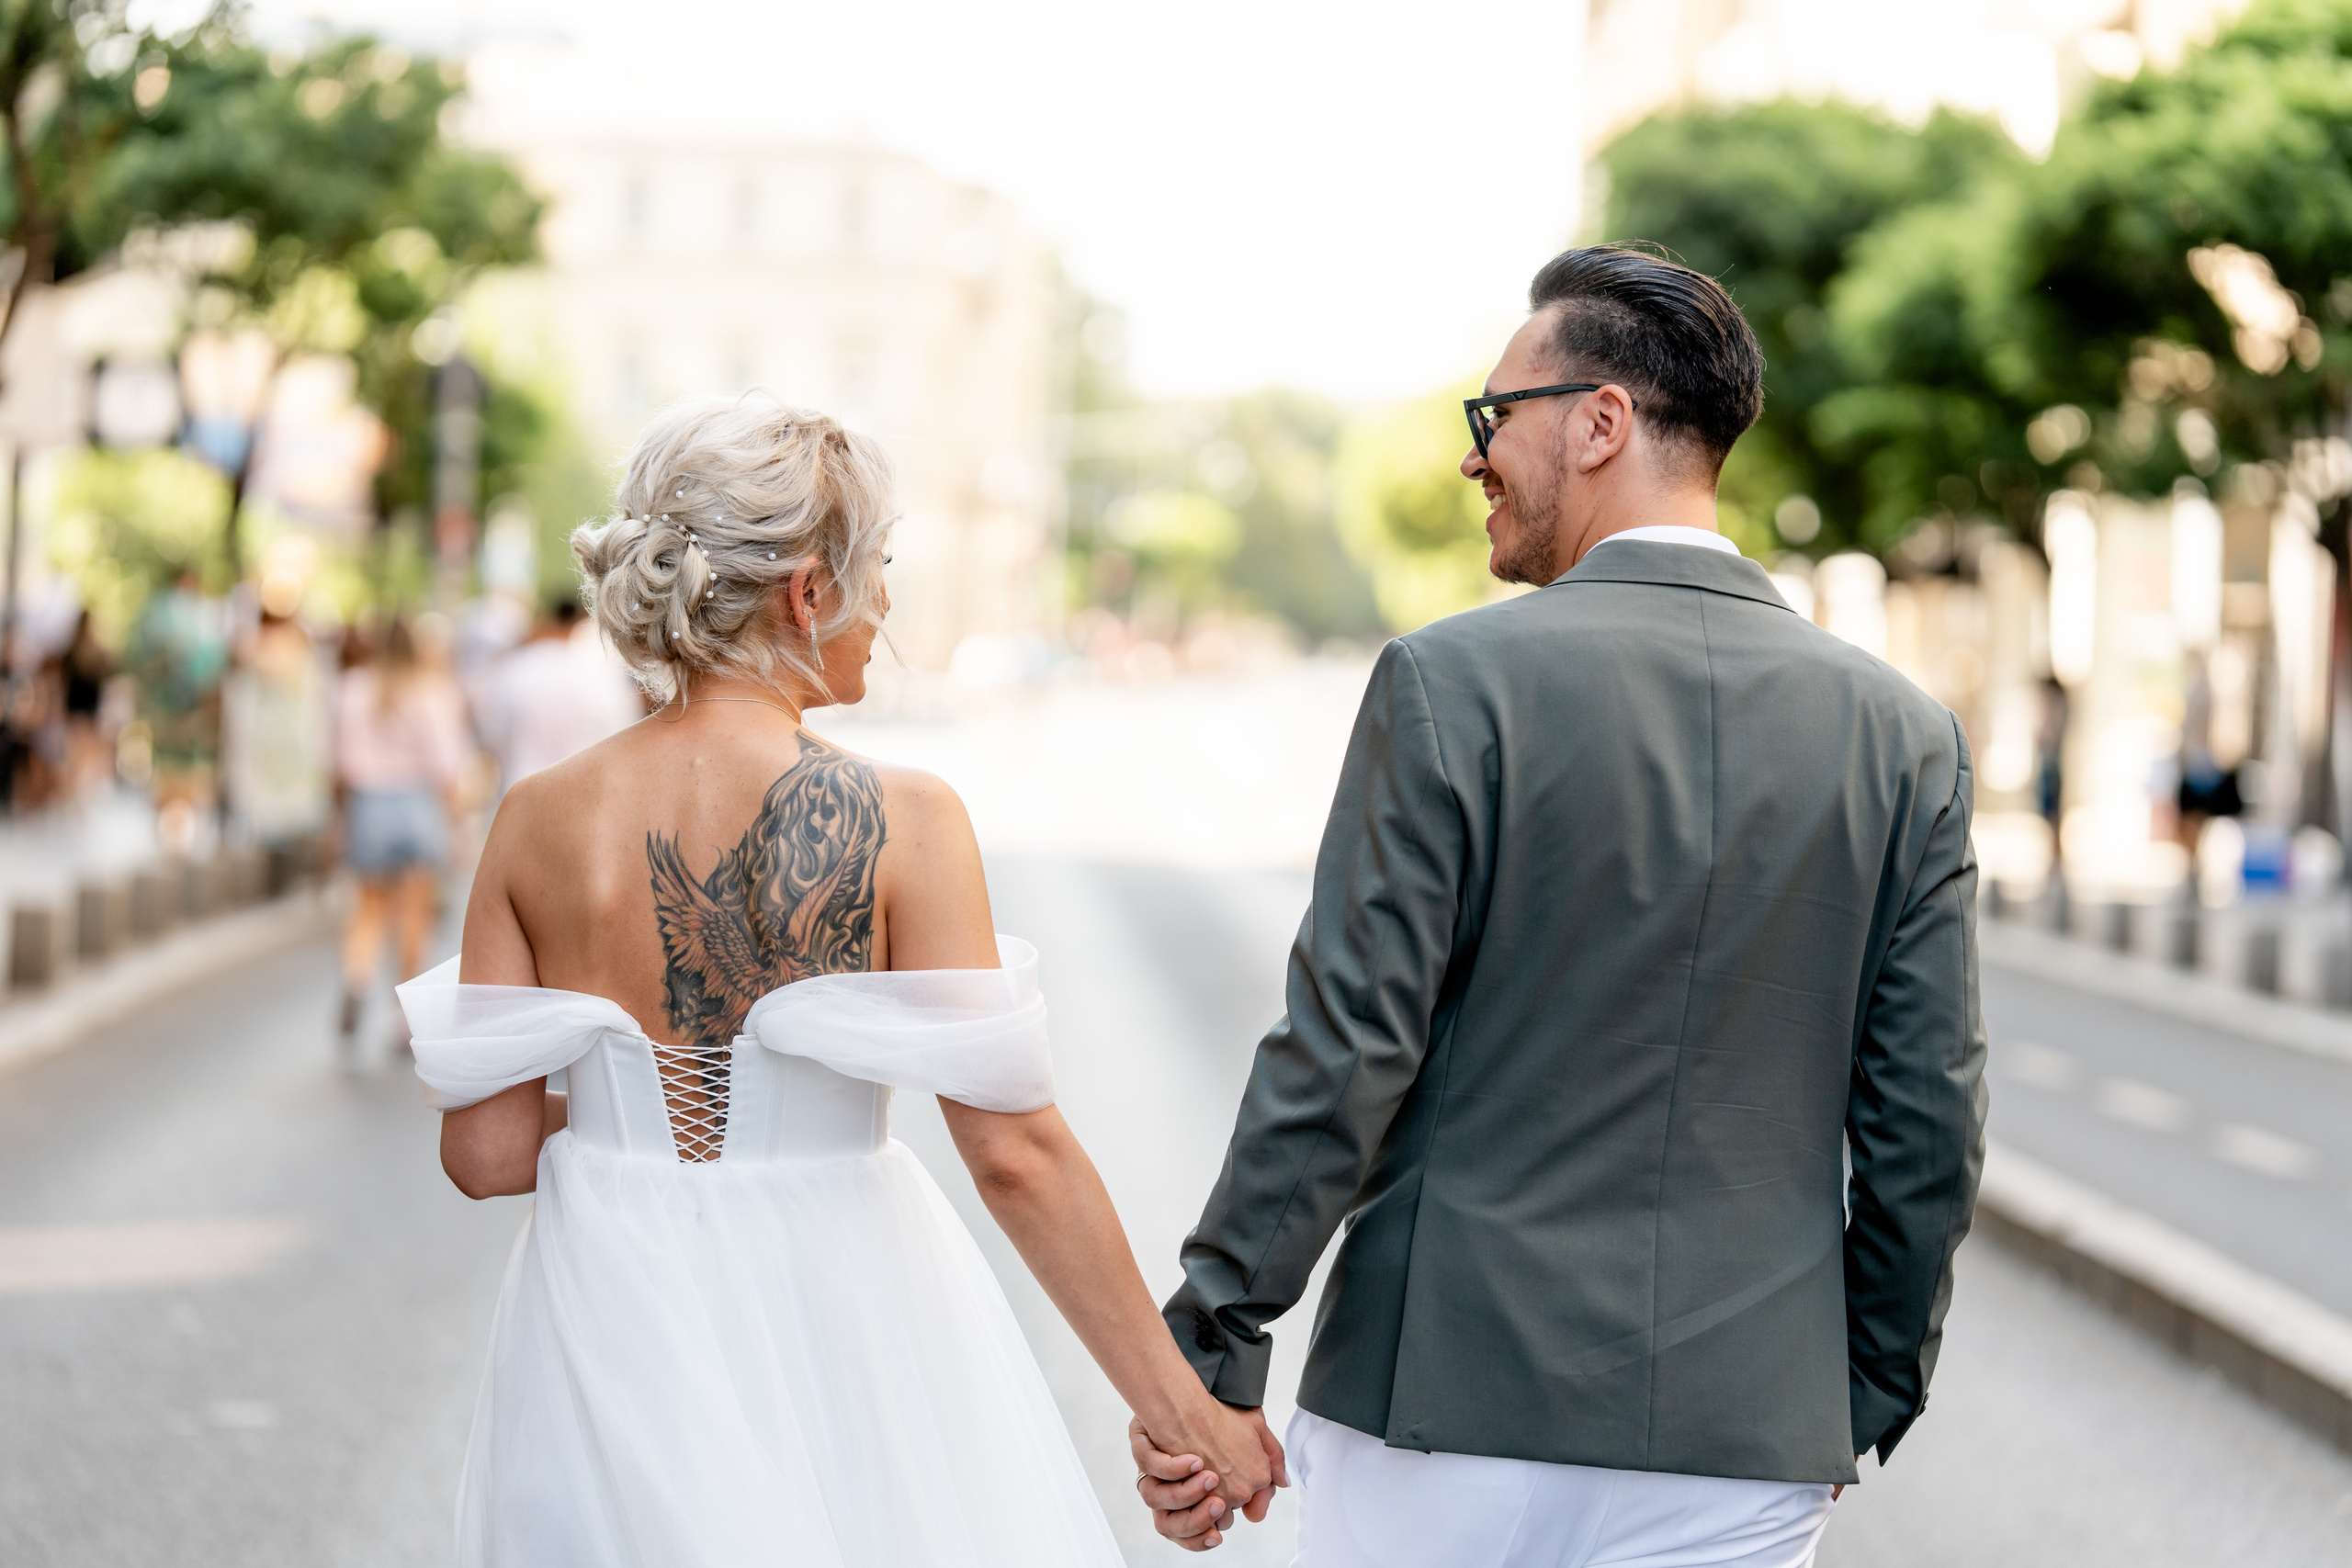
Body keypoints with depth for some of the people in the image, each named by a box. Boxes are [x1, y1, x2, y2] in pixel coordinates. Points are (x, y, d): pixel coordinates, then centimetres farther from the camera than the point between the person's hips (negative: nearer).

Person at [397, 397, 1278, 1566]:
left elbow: (485, 1147, -1)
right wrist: (1173, 1396, -9)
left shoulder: (537, 820, -3)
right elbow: (1014, 1149, -16)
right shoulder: (896, 823, -13)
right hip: (825, 1333, -3)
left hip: (608, 1346, 3)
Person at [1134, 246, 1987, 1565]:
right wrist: (1862, 1400, 15)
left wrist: (1209, 1358, -2)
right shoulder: (1902, 736, 2)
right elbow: (1927, 1123, 3)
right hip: (1745, 1462, 3)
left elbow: (1341, 1055, -11)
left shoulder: (1453, 686, -9)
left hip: (1447, 1417, -3)